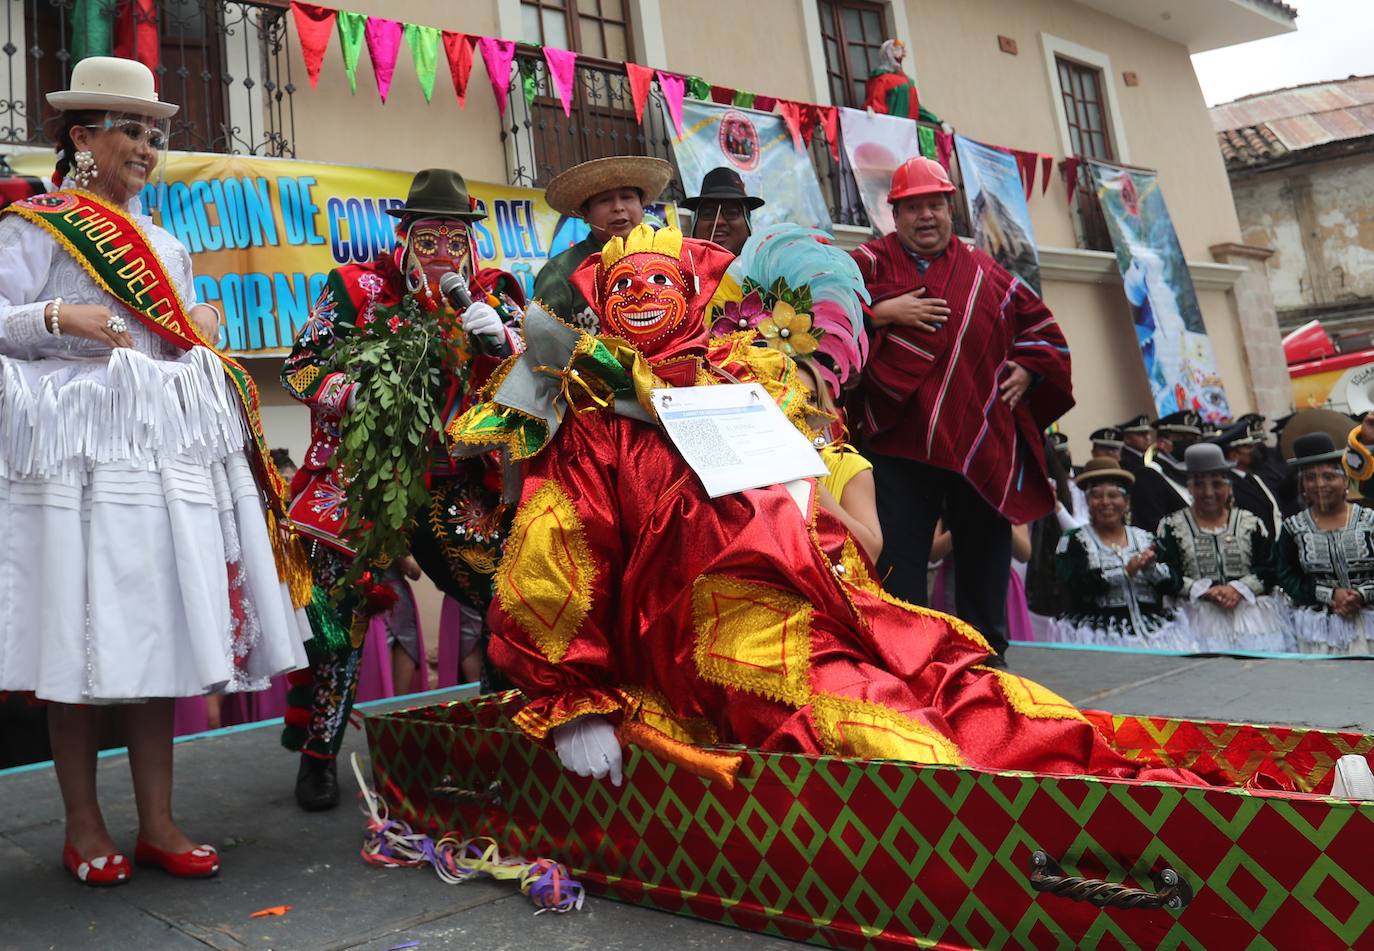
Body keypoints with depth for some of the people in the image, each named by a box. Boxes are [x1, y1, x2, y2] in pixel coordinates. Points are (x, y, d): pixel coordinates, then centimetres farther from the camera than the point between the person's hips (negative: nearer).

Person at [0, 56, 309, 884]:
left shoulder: (166, 244, 23)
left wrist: (204, 332, 7)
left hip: (173, 445, 6)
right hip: (80, 444, -6)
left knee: (160, 628, 4)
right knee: (83, 631, -3)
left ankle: (158, 823, 10)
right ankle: (85, 828, 10)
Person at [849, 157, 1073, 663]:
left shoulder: (987, 274, 16)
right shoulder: (870, 263, 6)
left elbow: (1040, 325, 24)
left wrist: (1027, 370, 8)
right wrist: (881, 313, -14)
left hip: (982, 441, 4)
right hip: (900, 439, -3)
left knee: (986, 550, 11)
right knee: (900, 562, -2)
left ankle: (987, 656, 25)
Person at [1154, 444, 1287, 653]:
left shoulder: (1251, 523, 14)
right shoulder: (1171, 526, 9)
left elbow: (1269, 568, 6)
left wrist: (1239, 589, -10)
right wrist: (1204, 591, -12)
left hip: (1251, 609, 2)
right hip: (1198, 614, -2)